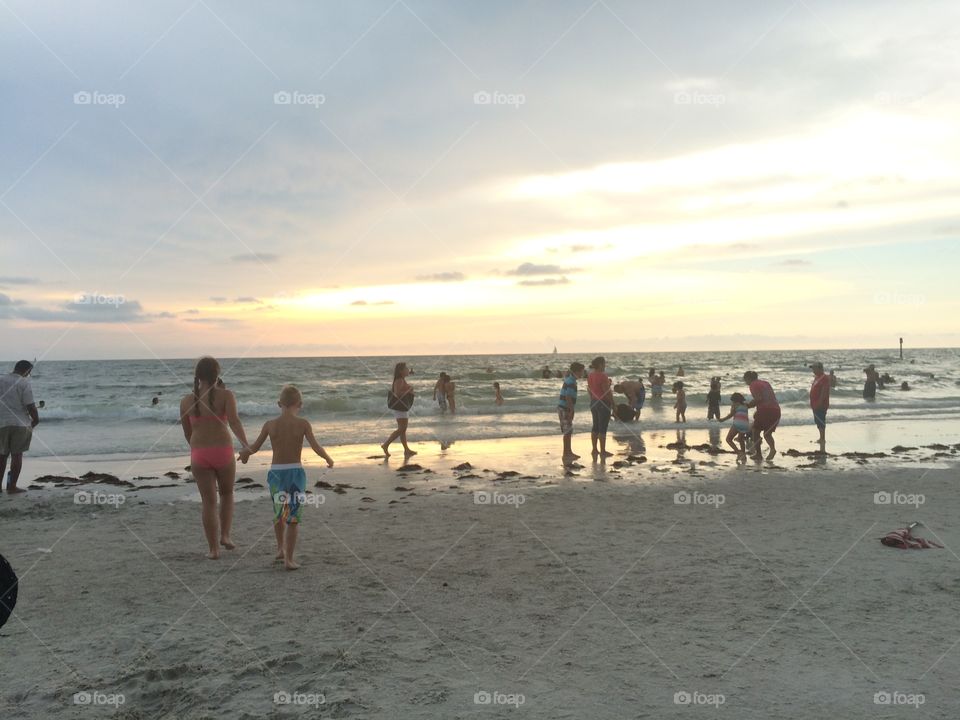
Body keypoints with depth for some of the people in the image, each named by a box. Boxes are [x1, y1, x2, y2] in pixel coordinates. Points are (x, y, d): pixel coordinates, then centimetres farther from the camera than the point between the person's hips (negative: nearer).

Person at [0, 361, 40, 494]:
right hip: (20, 423, -4)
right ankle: (12, 487, 3)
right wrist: (36, 419, 5)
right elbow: (30, 405, -11)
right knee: (17, 455, 2)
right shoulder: (24, 383, -9)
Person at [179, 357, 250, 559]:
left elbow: (187, 433, 13)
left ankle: (213, 549, 8)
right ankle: (225, 535, 12)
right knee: (227, 494, 23)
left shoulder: (186, 401, 5)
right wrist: (246, 445, -22)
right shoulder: (226, 395, -3)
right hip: (223, 452, -1)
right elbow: (234, 422, -19)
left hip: (199, 455, 1)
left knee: (209, 502, 8)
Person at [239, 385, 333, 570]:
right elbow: (316, 447, -12)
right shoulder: (303, 424, -7)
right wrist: (328, 459, 8)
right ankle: (289, 559, 3)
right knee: (293, 517, 5)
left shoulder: (270, 424, 0)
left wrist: (244, 452, 32)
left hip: (276, 473, 3)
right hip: (296, 472, -3)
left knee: (279, 512, 24)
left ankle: (280, 549, 39)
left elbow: (254, 447, 10)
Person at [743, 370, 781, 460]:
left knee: (756, 431, 9)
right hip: (776, 409, 7)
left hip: (765, 409, -7)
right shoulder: (765, 383, 23)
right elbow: (774, 398, 20)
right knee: (767, 433, 16)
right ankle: (773, 449, -11)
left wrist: (748, 405, -2)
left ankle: (758, 454, 4)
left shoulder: (753, 385, 0)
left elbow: (758, 398, -15)